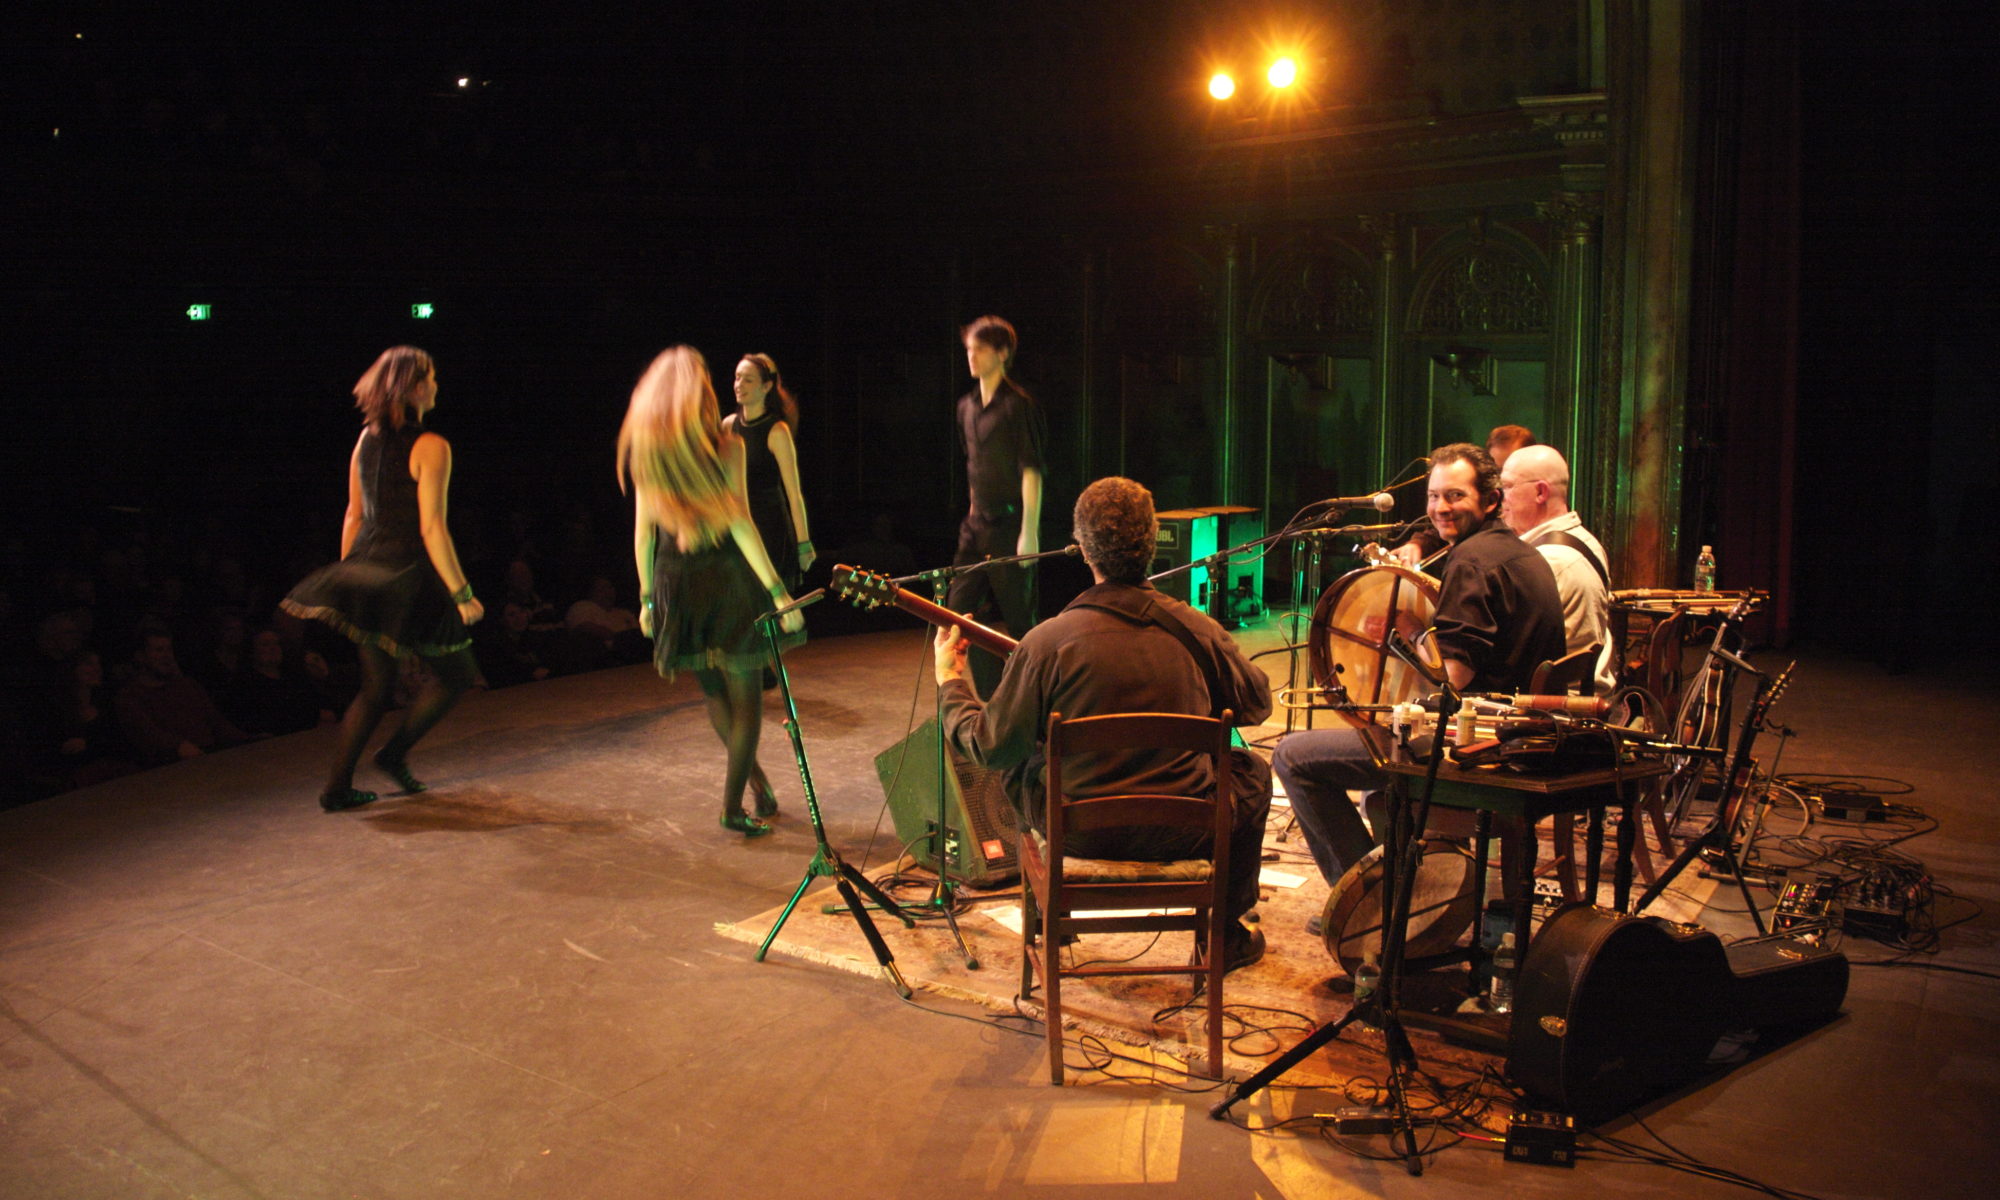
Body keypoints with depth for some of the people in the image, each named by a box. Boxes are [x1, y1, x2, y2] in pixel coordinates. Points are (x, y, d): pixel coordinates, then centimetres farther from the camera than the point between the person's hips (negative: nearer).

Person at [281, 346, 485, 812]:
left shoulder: (365, 439, 9)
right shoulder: (430, 447, -13)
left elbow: (354, 517, 14)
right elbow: (432, 528, -17)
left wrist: (348, 573, 22)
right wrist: (462, 594, -14)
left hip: (364, 571, 8)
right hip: (408, 577, -7)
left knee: (376, 687, 16)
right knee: (455, 674, 11)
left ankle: (337, 787, 14)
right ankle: (395, 752, 12)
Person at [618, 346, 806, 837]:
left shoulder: (643, 450, 5)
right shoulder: (724, 446, -8)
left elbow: (643, 532, 6)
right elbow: (740, 524, -12)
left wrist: (647, 596, 15)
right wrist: (778, 593, -11)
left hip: (675, 583, 5)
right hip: (726, 577, -4)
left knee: (714, 691, 20)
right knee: (745, 695, 6)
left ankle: (755, 778, 32)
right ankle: (733, 806, 6)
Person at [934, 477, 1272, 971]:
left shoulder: (1046, 642, -19)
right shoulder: (1196, 630, -12)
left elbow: (991, 748, -8)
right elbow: (1257, 705, 6)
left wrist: (950, 682, 9)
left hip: (1078, 832, 0)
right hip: (1181, 834, 1)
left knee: (1018, 765, 29)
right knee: (1251, 771, 30)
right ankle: (1226, 934, 37)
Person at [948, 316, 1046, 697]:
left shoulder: (1018, 405, -11)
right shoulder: (967, 406, 13)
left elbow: (1032, 471, -15)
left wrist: (1029, 533, -19)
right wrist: (973, 514, 19)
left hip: (1010, 523, -8)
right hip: (977, 523, 8)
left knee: (1018, 619, 0)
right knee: (958, 610, 4)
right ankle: (992, 699, 15)